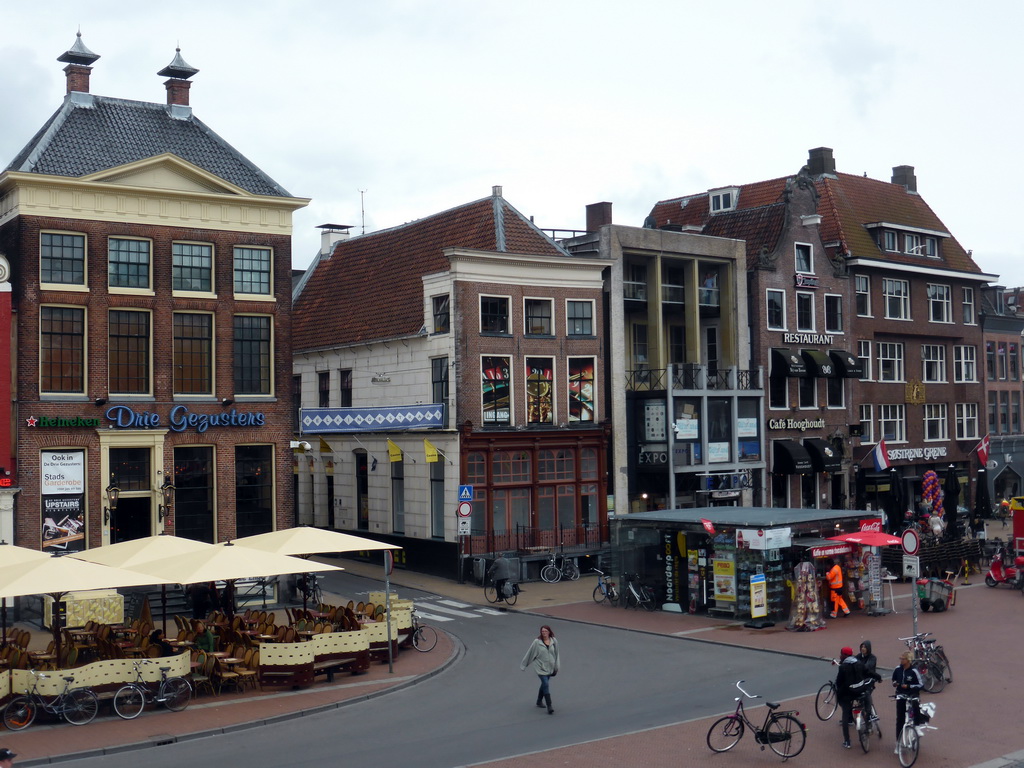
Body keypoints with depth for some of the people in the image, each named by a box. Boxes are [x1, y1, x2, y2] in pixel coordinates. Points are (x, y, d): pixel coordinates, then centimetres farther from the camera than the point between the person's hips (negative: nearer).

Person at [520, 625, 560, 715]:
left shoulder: (554, 641, -2)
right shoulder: (537, 642, -13)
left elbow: (556, 654, 9)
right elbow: (530, 653, -5)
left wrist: (556, 667, 12)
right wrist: (523, 665, 1)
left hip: (550, 667, 5)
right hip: (540, 667, -5)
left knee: (544, 684, 18)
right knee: (546, 684, -13)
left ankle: (539, 701, 38)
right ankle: (549, 706, -12)